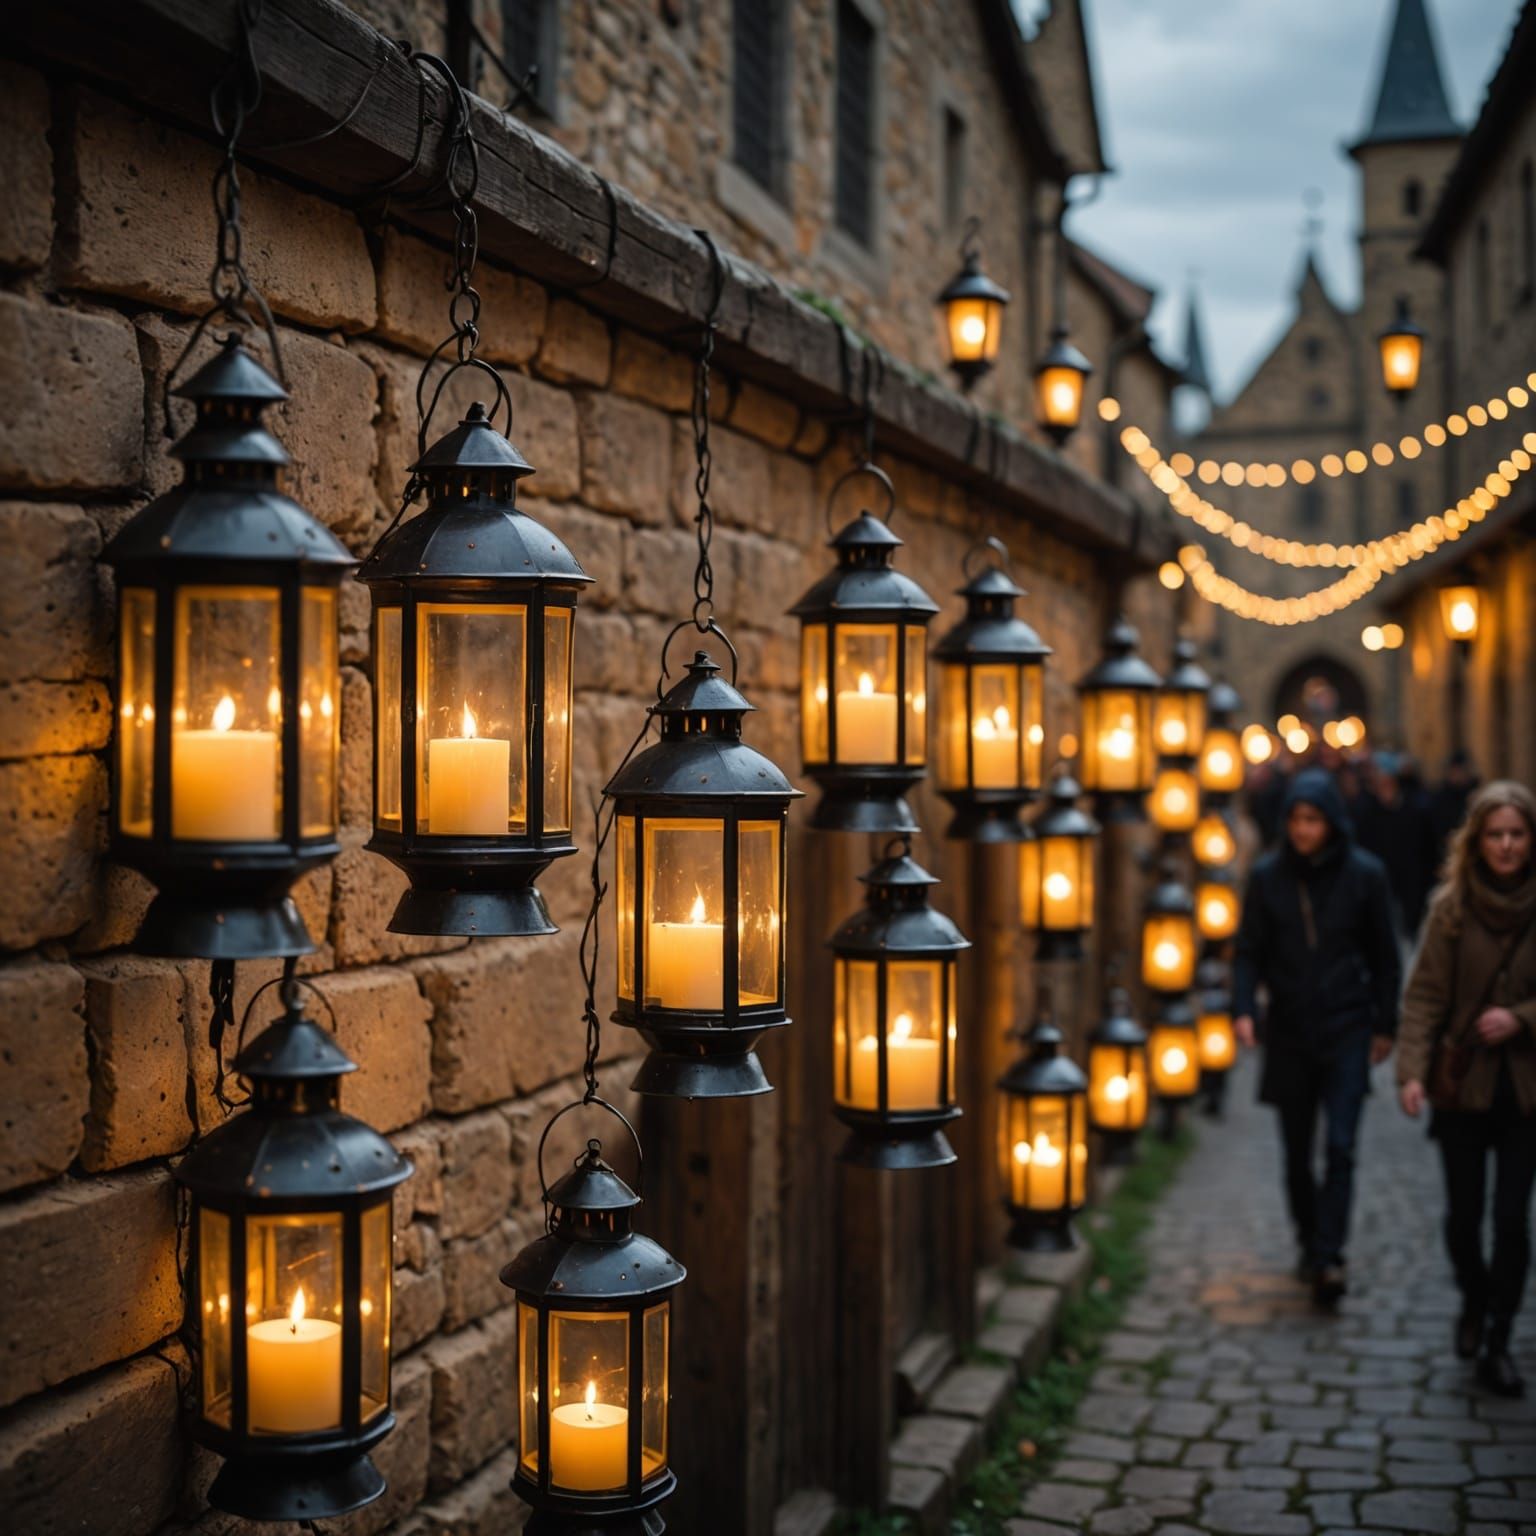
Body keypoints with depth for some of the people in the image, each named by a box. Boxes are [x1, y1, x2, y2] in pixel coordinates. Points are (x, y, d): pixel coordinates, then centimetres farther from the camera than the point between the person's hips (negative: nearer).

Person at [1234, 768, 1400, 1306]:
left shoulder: (1364, 874, -2)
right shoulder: (1268, 875, 0)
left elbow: (1384, 957, 6)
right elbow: (1250, 951, 2)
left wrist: (1384, 1025, 6)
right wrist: (1243, 1008, -13)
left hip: (1347, 1029, -2)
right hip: (1289, 1030, 2)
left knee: (1340, 1146, -11)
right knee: (1296, 1151, 10)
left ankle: (1328, 1258, -11)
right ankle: (1309, 1241, 28)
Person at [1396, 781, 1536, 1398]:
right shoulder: (1453, 907, -5)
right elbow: (1425, 994, -6)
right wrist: (1412, 1070, -16)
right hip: (1462, 1082, 0)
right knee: (1463, 1212, 8)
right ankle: (1475, 1301, 38)